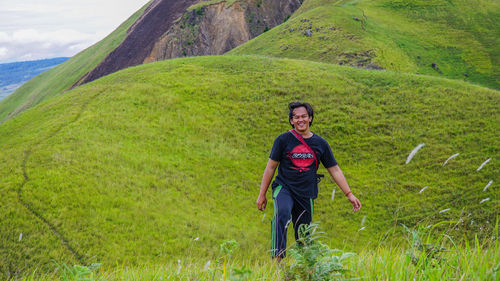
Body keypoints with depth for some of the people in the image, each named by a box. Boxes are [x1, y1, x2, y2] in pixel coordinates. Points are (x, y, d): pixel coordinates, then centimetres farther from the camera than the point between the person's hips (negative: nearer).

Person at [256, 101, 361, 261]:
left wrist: (349, 194, 8)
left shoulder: (320, 143, 7)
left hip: (306, 195, 3)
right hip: (284, 188, -3)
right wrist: (262, 194, 5)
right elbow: (271, 167, 5)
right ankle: (277, 257, -37)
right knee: (282, 214, -33)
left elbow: (334, 170, 12)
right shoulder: (283, 140, 0)